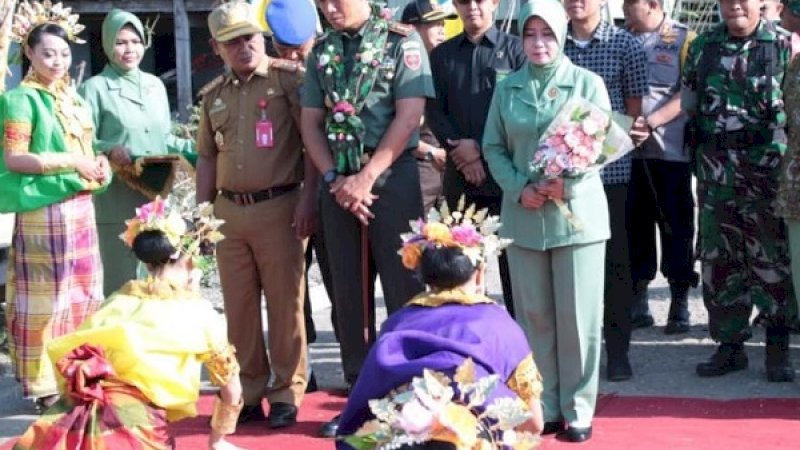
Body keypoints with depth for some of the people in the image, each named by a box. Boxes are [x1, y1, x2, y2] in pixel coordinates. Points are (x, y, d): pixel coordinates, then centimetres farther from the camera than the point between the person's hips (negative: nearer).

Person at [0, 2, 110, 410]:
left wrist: (98, 165, 3)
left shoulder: (72, 97, 15)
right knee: (46, 298, -2)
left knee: (84, 293, 11)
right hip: (44, 209, -8)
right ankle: (44, 383, 6)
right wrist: (71, 163, -17)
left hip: (80, 206, 8)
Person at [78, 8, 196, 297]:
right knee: (121, 281, -3)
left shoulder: (155, 85, 14)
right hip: (116, 204, -5)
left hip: (156, 199, 5)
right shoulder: (95, 88, -3)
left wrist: (197, 149, 4)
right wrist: (110, 152, -22)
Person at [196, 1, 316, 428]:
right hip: (229, 212, 5)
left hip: (278, 207, -5)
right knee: (238, 306, 9)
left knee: (285, 304, 1)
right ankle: (248, 393, 20)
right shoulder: (214, 95, 14)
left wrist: (307, 196, -13)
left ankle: (286, 394, 12)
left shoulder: (288, 78, -3)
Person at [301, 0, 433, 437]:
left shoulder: (401, 41, -4)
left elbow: (408, 116, -11)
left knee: (403, 287, -1)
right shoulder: (322, 51, 10)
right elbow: (310, 122, 9)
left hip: (391, 177, -4)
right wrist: (333, 178, -5)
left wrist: (366, 177, -14)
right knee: (349, 291, 8)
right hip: (338, 184, 5)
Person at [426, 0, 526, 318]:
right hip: (458, 174, 3)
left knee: (511, 259, 0)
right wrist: (460, 149, -9)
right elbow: (434, 111, 6)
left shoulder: (515, 49, 3)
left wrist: (482, 149, -10)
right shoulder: (441, 55, 14)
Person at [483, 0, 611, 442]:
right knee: (534, 314, 6)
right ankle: (544, 407, 16)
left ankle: (578, 409, 11)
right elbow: (493, 147, 8)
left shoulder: (587, 83, 1)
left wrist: (567, 185, -16)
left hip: (577, 212, -2)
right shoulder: (507, 88, 8)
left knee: (577, 316, 0)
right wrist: (519, 188, -8)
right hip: (524, 216, 2)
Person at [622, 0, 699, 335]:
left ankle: (679, 303, 9)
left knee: (676, 225, 1)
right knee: (634, 222, 8)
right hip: (627, 150, 4)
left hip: (670, 151, -4)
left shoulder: (684, 40, -1)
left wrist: (652, 120, -19)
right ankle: (638, 298, 18)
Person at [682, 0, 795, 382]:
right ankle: (730, 345, 19)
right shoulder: (702, 46, 9)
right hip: (715, 171, 4)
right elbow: (686, 99, 12)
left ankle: (777, 349, 11)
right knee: (718, 258, 8)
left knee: (772, 258, 0)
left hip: (768, 169, -3)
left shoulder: (785, 45, -1)